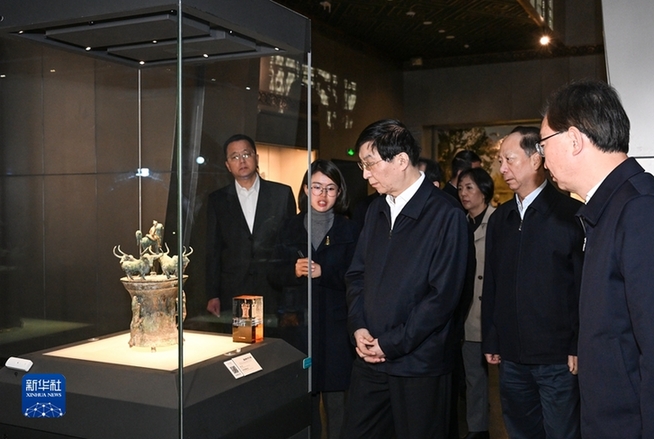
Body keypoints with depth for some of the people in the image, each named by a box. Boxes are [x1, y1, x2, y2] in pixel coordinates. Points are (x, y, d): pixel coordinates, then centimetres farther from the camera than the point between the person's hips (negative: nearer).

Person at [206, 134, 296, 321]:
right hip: (232, 294, 1)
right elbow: (213, 251, 9)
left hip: (274, 292, 0)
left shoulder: (282, 194, 5)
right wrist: (213, 295, 3)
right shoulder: (217, 200, 9)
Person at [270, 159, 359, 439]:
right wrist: (294, 271, -13)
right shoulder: (291, 228, 9)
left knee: (336, 397, 0)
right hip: (300, 323, 2)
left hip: (336, 324, -1)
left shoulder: (349, 230, 3)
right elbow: (275, 275, 7)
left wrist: (323, 272, -16)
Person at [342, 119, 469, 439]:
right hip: (369, 357, 6)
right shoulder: (376, 210, 10)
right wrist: (358, 327, -3)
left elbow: (443, 295, -15)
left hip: (418, 364, -6)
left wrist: (392, 343, -13)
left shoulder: (446, 216, -12)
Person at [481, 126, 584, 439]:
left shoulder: (570, 212, -8)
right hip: (511, 357, 6)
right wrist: (490, 341, 10)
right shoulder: (500, 218, 10)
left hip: (558, 357, -5)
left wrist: (579, 346, -12)